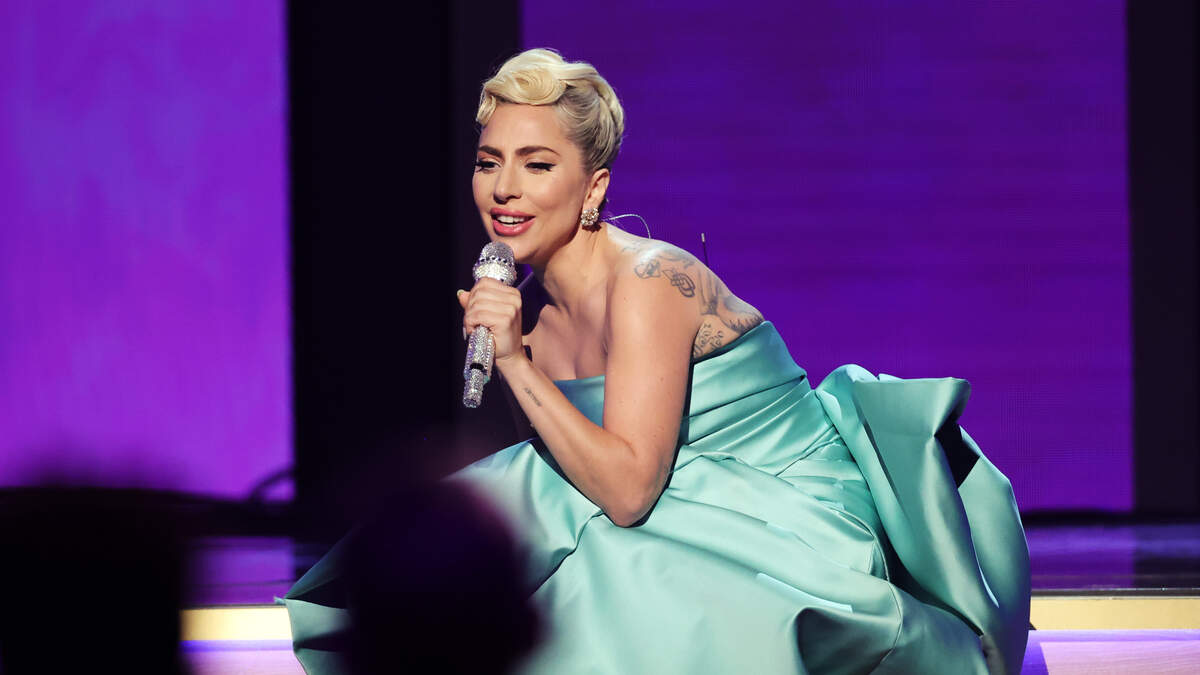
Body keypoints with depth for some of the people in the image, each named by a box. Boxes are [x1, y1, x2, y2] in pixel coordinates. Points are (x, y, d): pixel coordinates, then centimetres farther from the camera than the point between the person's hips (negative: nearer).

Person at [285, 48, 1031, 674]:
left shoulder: (648, 283, -21)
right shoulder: (534, 304, 3)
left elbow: (628, 489, -26)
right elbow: (580, 467, 10)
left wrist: (516, 365, -28)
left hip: (801, 531, -8)